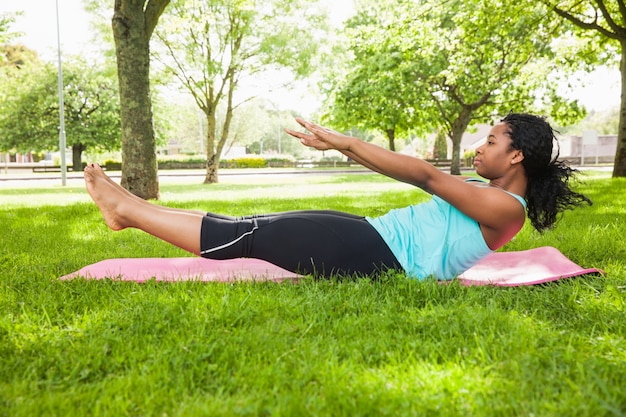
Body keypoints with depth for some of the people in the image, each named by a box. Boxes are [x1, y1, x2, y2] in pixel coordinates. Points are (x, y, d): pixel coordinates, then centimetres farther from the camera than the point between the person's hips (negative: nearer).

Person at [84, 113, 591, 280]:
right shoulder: (484, 193, 22)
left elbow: (425, 176, -15)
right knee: (249, 226, 4)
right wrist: (344, 144, 12)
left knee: (243, 236, -8)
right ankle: (131, 207, 10)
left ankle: (129, 208, 2)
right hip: (370, 235, 8)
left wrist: (345, 142, -18)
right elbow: (429, 180, 18)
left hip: (373, 255, -8)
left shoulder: (507, 209, -8)